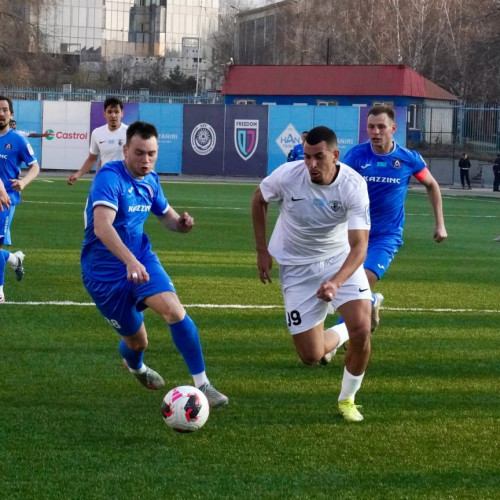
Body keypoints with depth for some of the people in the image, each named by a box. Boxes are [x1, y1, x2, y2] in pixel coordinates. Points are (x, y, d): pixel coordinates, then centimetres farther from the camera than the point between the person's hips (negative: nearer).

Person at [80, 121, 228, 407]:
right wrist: (130, 262, -52)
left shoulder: (150, 180, 1)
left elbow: (167, 215, 18)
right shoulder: (110, 177, -23)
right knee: (137, 341, 7)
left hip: (141, 259, 5)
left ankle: (203, 385, -16)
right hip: (104, 271, -5)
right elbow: (102, 226, -38)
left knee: (174, 310, -22)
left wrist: (181, 223, -7)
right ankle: (135, 366, 46)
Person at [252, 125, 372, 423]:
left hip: (341, 258, -1)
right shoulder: (287, 175, -21)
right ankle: (336, 336, 33)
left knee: (361, 330, -22)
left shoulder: (353, 185, -24)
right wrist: (262, 250, 2)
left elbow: (359, 246, -28)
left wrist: (336, 282, -44)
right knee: (311, 357, -6)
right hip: (297, 266, 1)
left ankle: (348, 399, 5)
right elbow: (259, 199, 3)